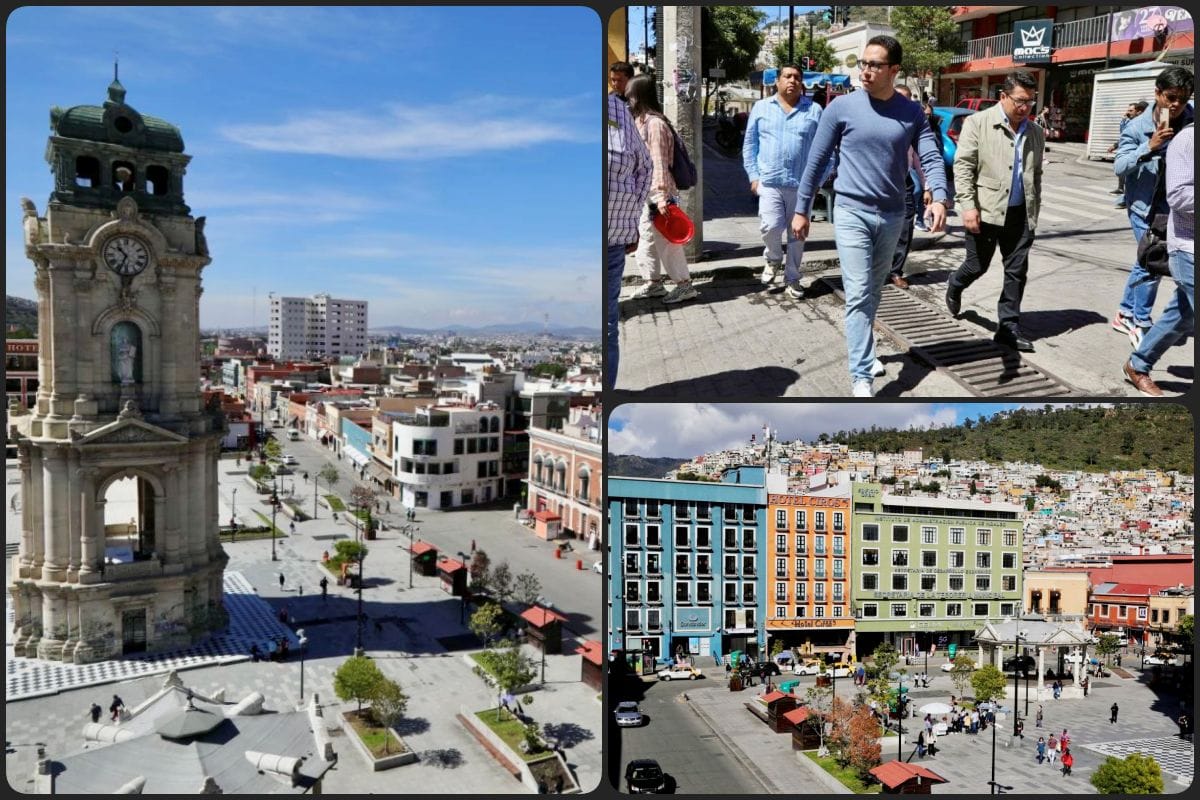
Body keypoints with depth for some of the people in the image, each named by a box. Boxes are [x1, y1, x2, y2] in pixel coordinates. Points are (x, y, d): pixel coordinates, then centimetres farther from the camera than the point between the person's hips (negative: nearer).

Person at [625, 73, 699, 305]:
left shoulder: (654, 123, -17)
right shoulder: (641, 121, 11)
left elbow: (659, 163, -21)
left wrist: (661, 195, -23)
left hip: (657, 194, -10)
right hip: (646, 194, 10)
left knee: (666, 241, -4)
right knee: (647, 239, 15)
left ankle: (684, 285, 4)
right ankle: (654, 283, 25)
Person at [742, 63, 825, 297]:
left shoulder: (814, 110, 6)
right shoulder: (761, 108, 7)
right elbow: (749, 145, 8)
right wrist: (753, 176, 1)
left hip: (802, 184, 1)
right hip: (769, 181, -1)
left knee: (796, 234, 7)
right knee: (770, 227, -15)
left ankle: (792, 279, 21)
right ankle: (773, 260, 16)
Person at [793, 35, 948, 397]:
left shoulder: (912, 112, 2)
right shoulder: (842, 107, -5)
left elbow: (931, 157, -2)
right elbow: (817, 161, -1)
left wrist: (939, 197, -21)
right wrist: (801, 209, 0)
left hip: (892, 216, 4)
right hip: (852, 213, -3)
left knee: (874, 292, 17)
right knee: (858, 295, -10)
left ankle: (860, 351, 36)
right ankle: (861, 376, -8)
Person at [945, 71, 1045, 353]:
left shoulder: (1035, 133, 11)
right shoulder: (978, 123, -3)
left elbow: (1036, 176, 16)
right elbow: (963, 166, -8)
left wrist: (1034, 212, 13)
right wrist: (968, 205, -16)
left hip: (1020, 214, 4)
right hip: (985, 210, -4)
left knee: (1017, 272, 3)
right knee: (977, 266, 7)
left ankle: (1009, 327, 9)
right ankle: (954, 287, 40)